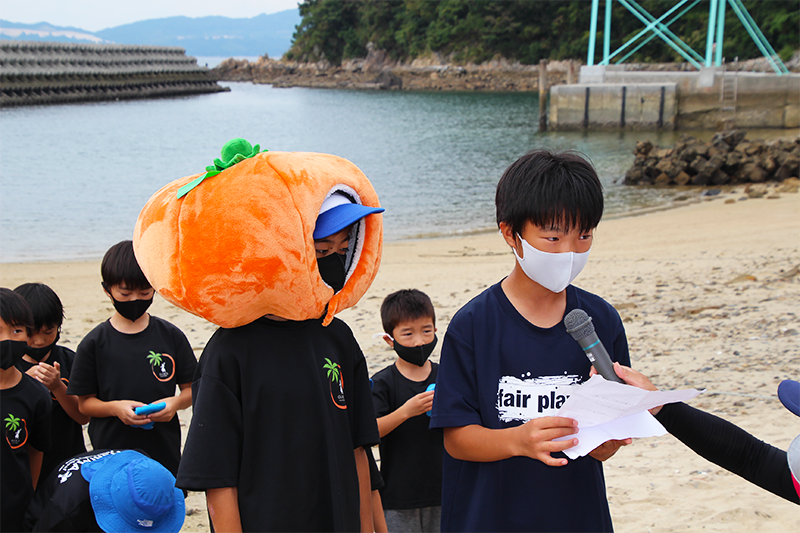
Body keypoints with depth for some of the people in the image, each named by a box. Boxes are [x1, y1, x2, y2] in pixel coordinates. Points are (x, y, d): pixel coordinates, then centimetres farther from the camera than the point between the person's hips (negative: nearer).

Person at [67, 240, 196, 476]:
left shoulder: (171, 336, 3)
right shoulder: (94, 343, 0)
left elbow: (191, 388, 9)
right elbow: (84, 402, 2)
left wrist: (176, 402, -12)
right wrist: (115, 407, -16)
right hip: (111, 453, -1)